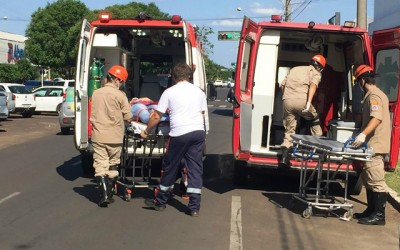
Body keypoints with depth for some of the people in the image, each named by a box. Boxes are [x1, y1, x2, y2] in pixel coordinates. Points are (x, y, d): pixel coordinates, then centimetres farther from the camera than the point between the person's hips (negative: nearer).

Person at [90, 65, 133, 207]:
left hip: (98, 136, 2)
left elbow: (93, 115, 14)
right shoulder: (120, 95, -8)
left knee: (100, 166, 2)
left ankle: (105, 194, -9)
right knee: (113, 166, 14)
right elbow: (128, 118, -6)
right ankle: (109, 193, 20)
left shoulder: (96, 93, 4)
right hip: (115, 137, -1)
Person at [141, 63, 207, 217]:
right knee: (195, 169, 7)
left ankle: (160, 202, 23)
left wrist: (146, 131, 17)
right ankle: (194, 207, 7)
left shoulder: (169, 92, 3)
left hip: (179, 134, -3)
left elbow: (156, 116, 4)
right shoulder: (199, 92, 15)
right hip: (198, 132, 4)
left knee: (170, 168, 9)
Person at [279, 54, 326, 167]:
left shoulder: (295, 69, 30)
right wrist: (308, 103, -20)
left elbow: (282, 84, 24)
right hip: (301, 100, -4)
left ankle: (284, 158, 1)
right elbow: (313, 85, -8)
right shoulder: (315, 73, 13)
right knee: (315, 120, 25)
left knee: (289, 130, 11)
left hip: (287, 101, 4)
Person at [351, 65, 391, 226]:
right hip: (372, 144, 11)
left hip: (375, 146, -11)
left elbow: (377, 118, -30)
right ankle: (371, 211, 23)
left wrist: (363, 134, -41)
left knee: (376, 181, -8)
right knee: (369, 179, 16)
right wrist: (363, 134, 37)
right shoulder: (377, 94, 19)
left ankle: (379, 215, -4)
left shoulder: (373, 95, -15)